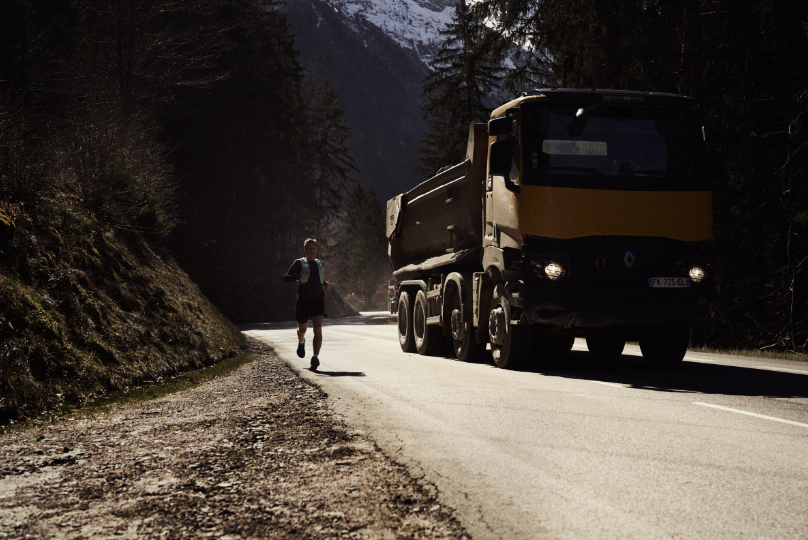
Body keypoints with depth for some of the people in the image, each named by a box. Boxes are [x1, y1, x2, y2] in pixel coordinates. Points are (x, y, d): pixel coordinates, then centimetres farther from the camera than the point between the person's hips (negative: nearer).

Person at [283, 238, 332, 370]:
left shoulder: (320, 264, 14)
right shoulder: (299, 263, 0)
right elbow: (285, 278, -8)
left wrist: (326, 284, 10)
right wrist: (298, 277, -25)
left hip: (318, 301, 2)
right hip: (303, 301, -2)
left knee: (318, 329, -18)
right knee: (302, 329, 15)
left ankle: (315, 357, -27)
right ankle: (301, 342, 51)